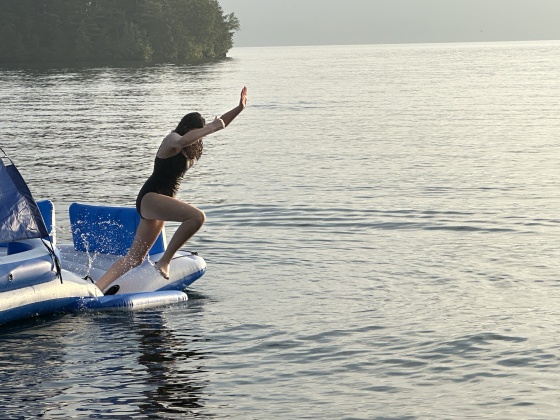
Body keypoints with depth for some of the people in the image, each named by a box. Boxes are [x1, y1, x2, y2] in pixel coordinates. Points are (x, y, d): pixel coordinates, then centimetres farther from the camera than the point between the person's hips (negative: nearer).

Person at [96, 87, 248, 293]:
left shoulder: (188, 146, 14)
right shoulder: (172, 140, -12)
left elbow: (218, 124, 23)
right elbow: (183, 140, -39)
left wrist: (240, 108, 15)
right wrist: (211, 128, -34)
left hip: (159, 201, 10)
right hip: (150, 197, -10)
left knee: (135, 258, 8)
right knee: (197, 216, -29)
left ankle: (96, 289, 9)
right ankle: (164, 261, -22)